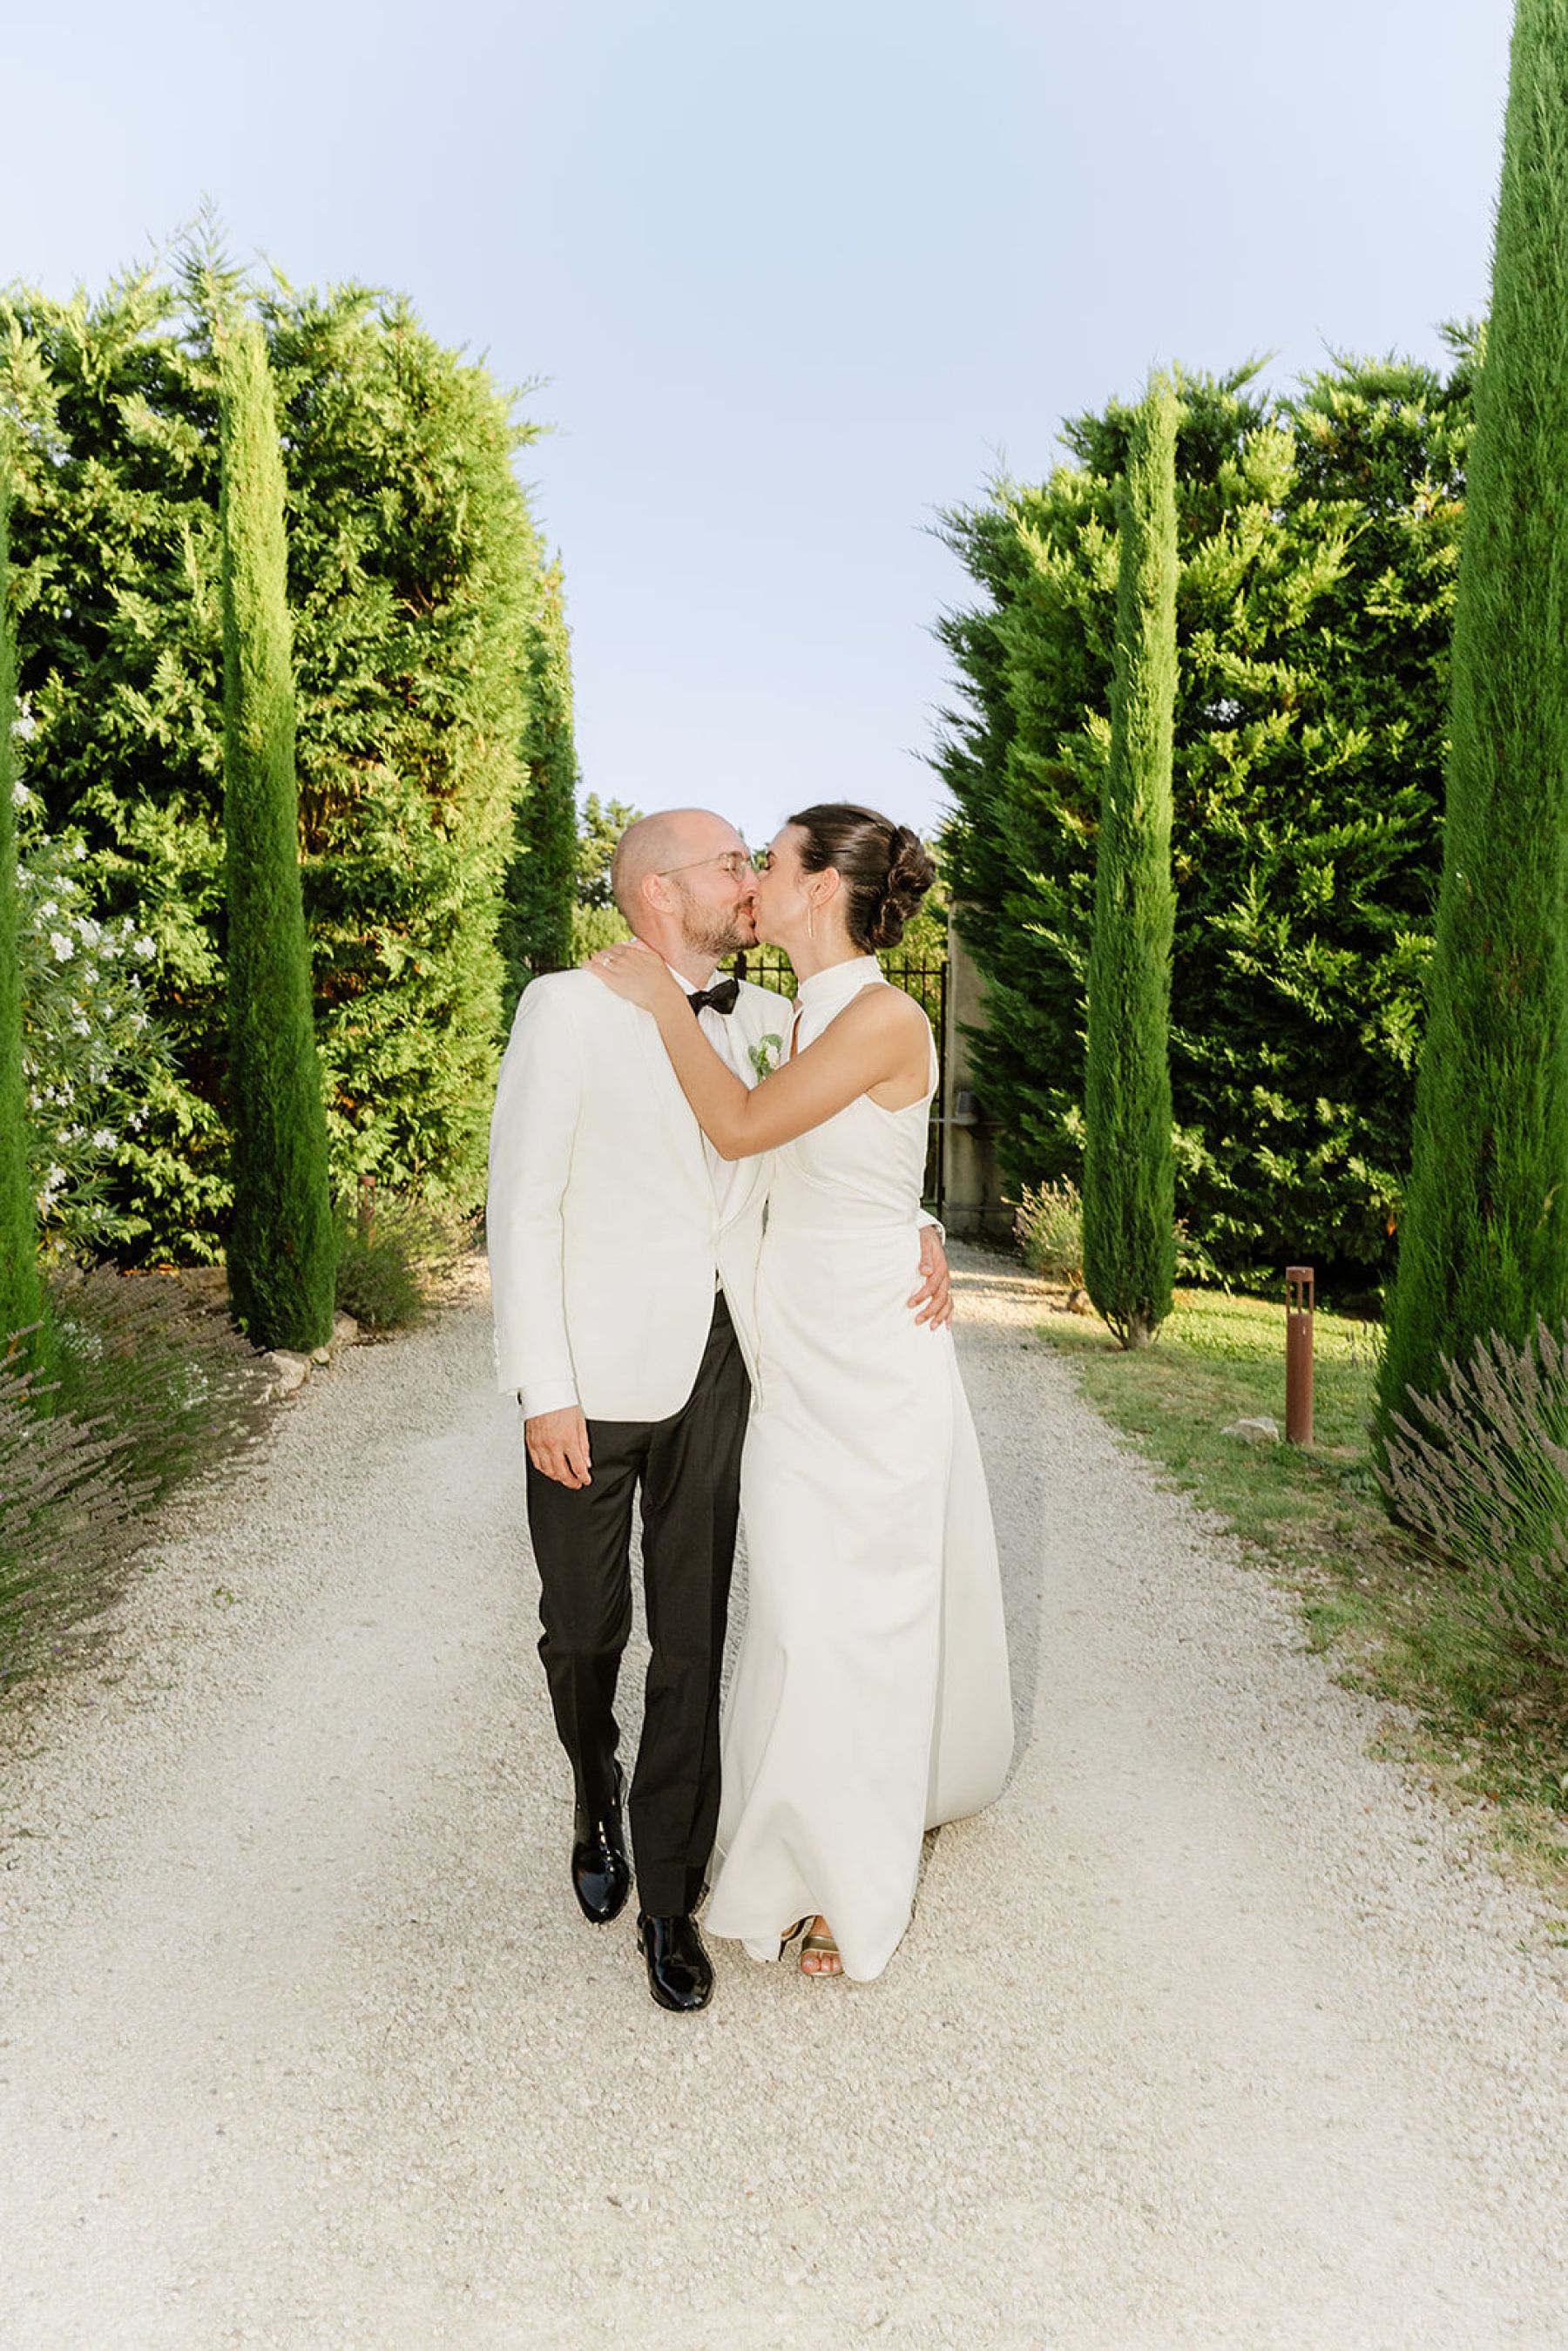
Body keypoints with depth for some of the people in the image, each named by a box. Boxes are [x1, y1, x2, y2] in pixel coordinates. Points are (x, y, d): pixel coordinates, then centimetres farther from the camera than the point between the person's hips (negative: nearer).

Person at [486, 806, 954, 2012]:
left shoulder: (759, 1022, 8)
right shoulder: (569, 1007, -6)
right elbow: (523, 1203, -9)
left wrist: (915, 1235, -4)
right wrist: (545, 1390, -13)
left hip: (717, 1378, 3)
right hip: (597, 1380, -3)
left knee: (693, 1644, 8)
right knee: (583, 1629, 12)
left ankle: (670, 1897, 25)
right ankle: (598, 1790, 44)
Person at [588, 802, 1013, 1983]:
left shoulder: (888, 1017, -17)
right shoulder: (799, 1018, 8)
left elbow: (742, 1126, -19)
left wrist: (664, 998, -11)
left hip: (873, 1353, -7)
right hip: (793, 1349, 7)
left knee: (852, 1607, 2)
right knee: (800, 1602, 13)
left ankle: (859, 1884, 22)